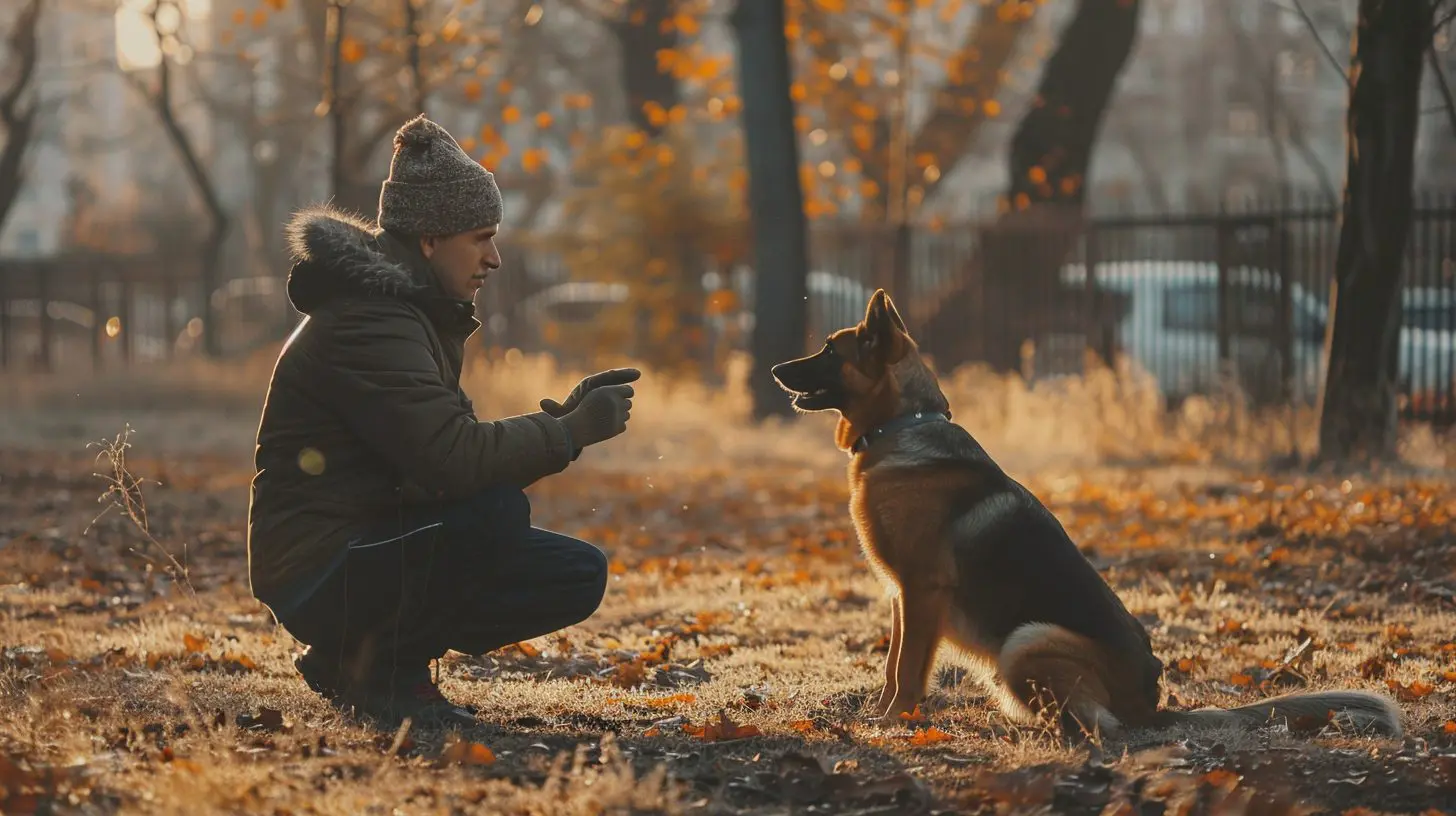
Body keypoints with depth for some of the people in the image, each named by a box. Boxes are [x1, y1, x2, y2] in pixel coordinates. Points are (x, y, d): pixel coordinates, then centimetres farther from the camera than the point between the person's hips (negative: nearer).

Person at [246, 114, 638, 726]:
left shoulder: (415, 314, 14)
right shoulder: (364, 325, -19)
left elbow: (460, 452, 11)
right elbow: (453, 460, -29)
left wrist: (567, 415, -1)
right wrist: (573, 429, -18)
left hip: (374, 548, 10)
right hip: (320, 574, -10)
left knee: (578, 576, 3)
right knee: (496, 513, -31)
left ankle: (352, 657, 10)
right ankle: (385, 672, -9)